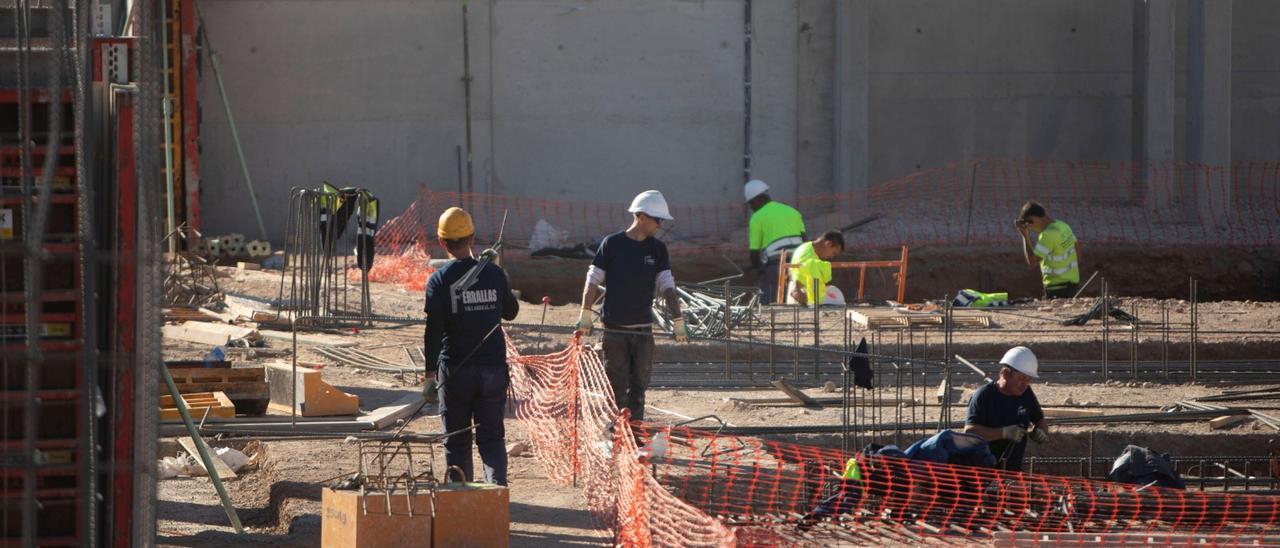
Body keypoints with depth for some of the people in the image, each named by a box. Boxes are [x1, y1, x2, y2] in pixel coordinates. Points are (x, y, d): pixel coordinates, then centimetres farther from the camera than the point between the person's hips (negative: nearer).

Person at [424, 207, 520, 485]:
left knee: (457, 440, 9)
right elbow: (510, 312, 16)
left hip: (456, 370, -2)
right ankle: (497, 485, -14)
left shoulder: (439, 280, -7)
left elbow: (433, 329, -11)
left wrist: (430, 369, -5)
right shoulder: (494, 274, 0)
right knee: (492, 436, 5)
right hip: (494, 368, 2)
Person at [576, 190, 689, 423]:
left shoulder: (657, 249, 6)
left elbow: (667, 286, 5)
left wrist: (677, 319, -2)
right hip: (615, 328, -3)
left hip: (643, 329, 3)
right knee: (617, 385, -3)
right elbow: (593, 280, -1)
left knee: (638, 386, 2)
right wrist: (585, 314, -7)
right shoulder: (612, 244, -3)